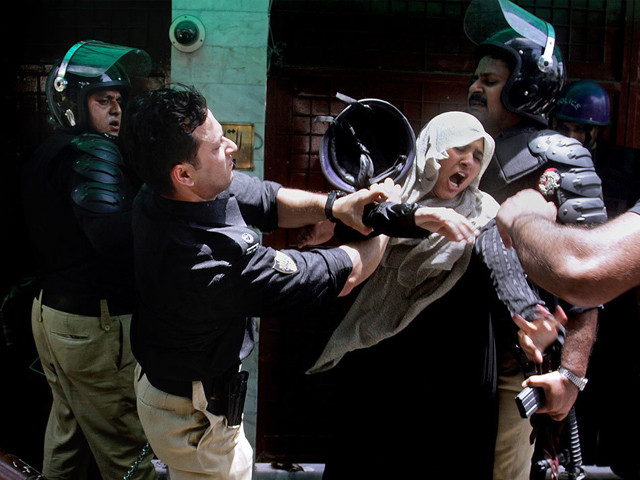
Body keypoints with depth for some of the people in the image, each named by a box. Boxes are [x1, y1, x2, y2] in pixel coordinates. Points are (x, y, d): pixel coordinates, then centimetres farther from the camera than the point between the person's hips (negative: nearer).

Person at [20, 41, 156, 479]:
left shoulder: (46, 154, 14)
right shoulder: (92, 152, -16)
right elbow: (112, 233, -32)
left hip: (50, 308, 10)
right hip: (95, 322, -10)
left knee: (66, 425, 23)